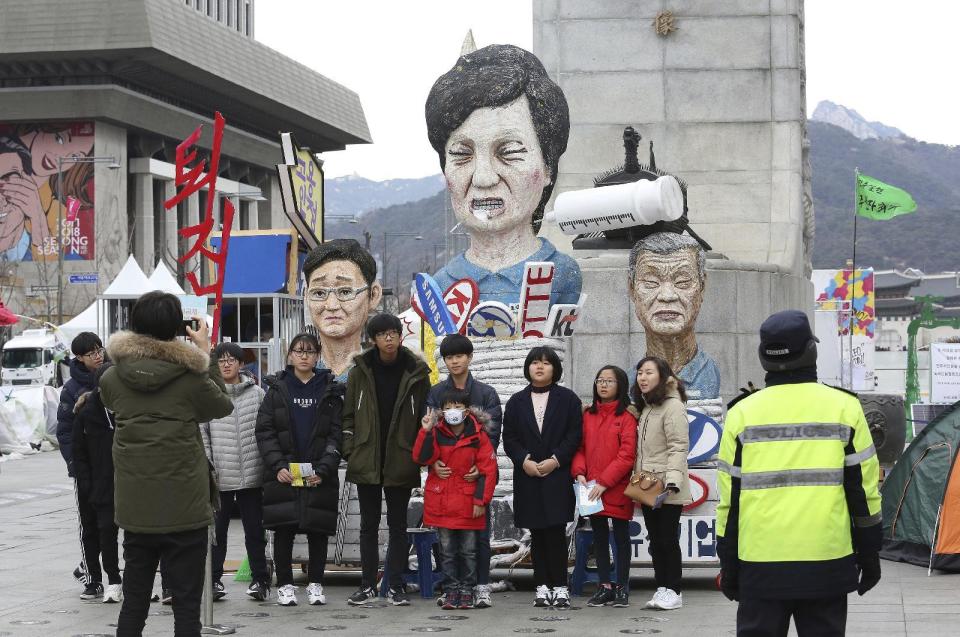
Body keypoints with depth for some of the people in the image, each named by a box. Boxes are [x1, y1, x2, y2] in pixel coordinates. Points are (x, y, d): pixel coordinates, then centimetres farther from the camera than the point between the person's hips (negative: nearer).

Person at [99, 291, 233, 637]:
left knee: (134, 600, 13)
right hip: (184, 509, -3)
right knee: (186, 603, 4)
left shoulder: (111, 378, -3)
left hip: (135, 509, 4)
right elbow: (223, 406, 5)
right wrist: (206, 352, 8)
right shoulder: (190, 376, -13)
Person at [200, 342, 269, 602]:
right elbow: (201, 433, -1)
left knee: (255, 529, 7)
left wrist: (269, 465, 1)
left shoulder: (257, 394, 4)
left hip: (251, 475, 1)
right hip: (218, 477, -1)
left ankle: (259, 579, 14)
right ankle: (214, 579, 16)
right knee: (217, 530, 7)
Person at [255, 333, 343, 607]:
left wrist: (323, 469, -12)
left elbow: (336, 435, 1)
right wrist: (278, 465, -10)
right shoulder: (277, 389, 8)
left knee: (318, 530, 2)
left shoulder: (330, 392, 7)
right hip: (283, 475, 0)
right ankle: (285, 585, 9)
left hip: (319, 476, 0)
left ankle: (315, 584, 14)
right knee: (283, 530, -1)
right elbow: (264, 431, 2)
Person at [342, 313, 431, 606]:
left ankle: (396, 585, 12)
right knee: (369, 524, 8)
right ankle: (368, 585, 15)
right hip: (366, 461, 1)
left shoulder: (416, 373, -1)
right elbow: (349, 414, 6)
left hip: (400, 463, -1)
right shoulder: (360, 371, 3)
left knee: (398, 524, 6)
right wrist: (350, 452, -1)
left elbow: (425, 417, 2)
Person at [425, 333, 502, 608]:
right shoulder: (435, 393, 7)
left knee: (479, 529, 0)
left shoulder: (486, 393, 5)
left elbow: (492, 433, -2)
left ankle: (482, 586, 6)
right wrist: (434, 462, -16)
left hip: (476, 471, -1)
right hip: (445, 472, 1)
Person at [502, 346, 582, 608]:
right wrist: (524, 460, -10)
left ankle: (559, 587, -2)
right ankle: (542, 586, 9)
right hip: (528, 476, 3)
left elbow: (575, 436, -1)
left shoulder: (568, 399, 5)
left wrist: (555, 460, -12)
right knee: (537, 534, 5)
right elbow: (509, 438, 6)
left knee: (556, 532, -7)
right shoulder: (516, 401, 12)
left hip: (558, 476, -3)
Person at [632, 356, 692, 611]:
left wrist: (672, 480, -26)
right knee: (655, 540, 10)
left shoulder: (673, 406, -11)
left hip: (666, 490, -8)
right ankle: (662, 588, 16)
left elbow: (678, 447, -18)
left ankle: (673, 590, 3)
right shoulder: (646, 408, 17)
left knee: (668, 539, -4)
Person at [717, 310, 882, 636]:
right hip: (828, 563, 0)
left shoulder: (742, 414, 2)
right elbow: (864, 492, 3)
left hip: (761, 564, 0)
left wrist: (728, 566, 11)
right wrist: (869, 557, 12)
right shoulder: (845, 408, 1)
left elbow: (729, 499, 4)